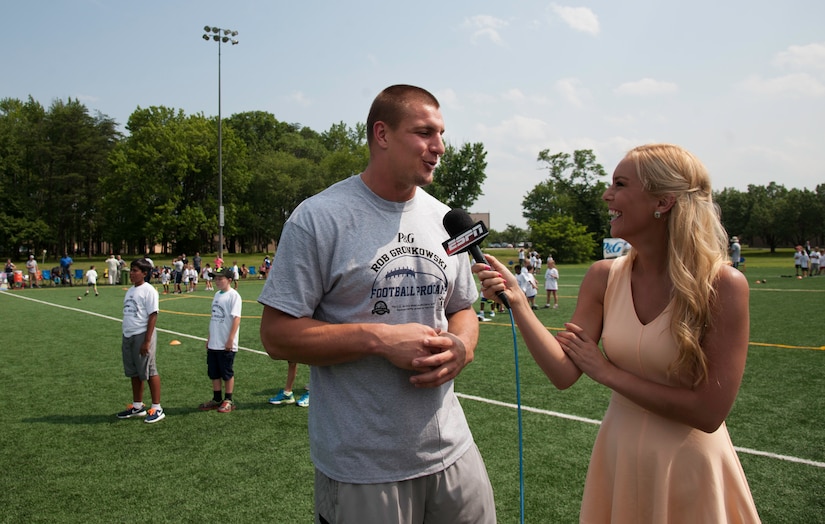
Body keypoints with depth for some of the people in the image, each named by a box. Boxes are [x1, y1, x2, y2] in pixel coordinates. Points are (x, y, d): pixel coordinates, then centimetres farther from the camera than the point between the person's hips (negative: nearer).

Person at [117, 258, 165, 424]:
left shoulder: (148, 290, -11)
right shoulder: (130, 290, 14)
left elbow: (153, 316, -14)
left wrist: (147, 341, -18)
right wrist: (125, 340, 19)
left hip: (142, 335, -8)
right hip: (128, 335, 8)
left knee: (149, 372, -2)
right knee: (134, 373, 14)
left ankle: (157, 409, 6)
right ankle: (137, 406, 27)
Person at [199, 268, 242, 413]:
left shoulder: (233, 295, -12)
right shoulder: (217, 294, 12)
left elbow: (236, 318, -17)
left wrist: (230, 339, -21)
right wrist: (209, 337, 17)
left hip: (226, 345, -8)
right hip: (213, 344, 8)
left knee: (227, 373, 4)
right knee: (213, 373, 14)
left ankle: (228, 401, 16)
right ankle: (216, 400, 26)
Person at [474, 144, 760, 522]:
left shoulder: (722, 284, -18)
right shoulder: (603, 278, -6)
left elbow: (708, 412, -20)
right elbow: (564, 373, -12)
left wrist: (607, 372, -16)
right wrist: (516, 302, -22)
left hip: (690, 467, -3)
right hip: (618, 458, 4)